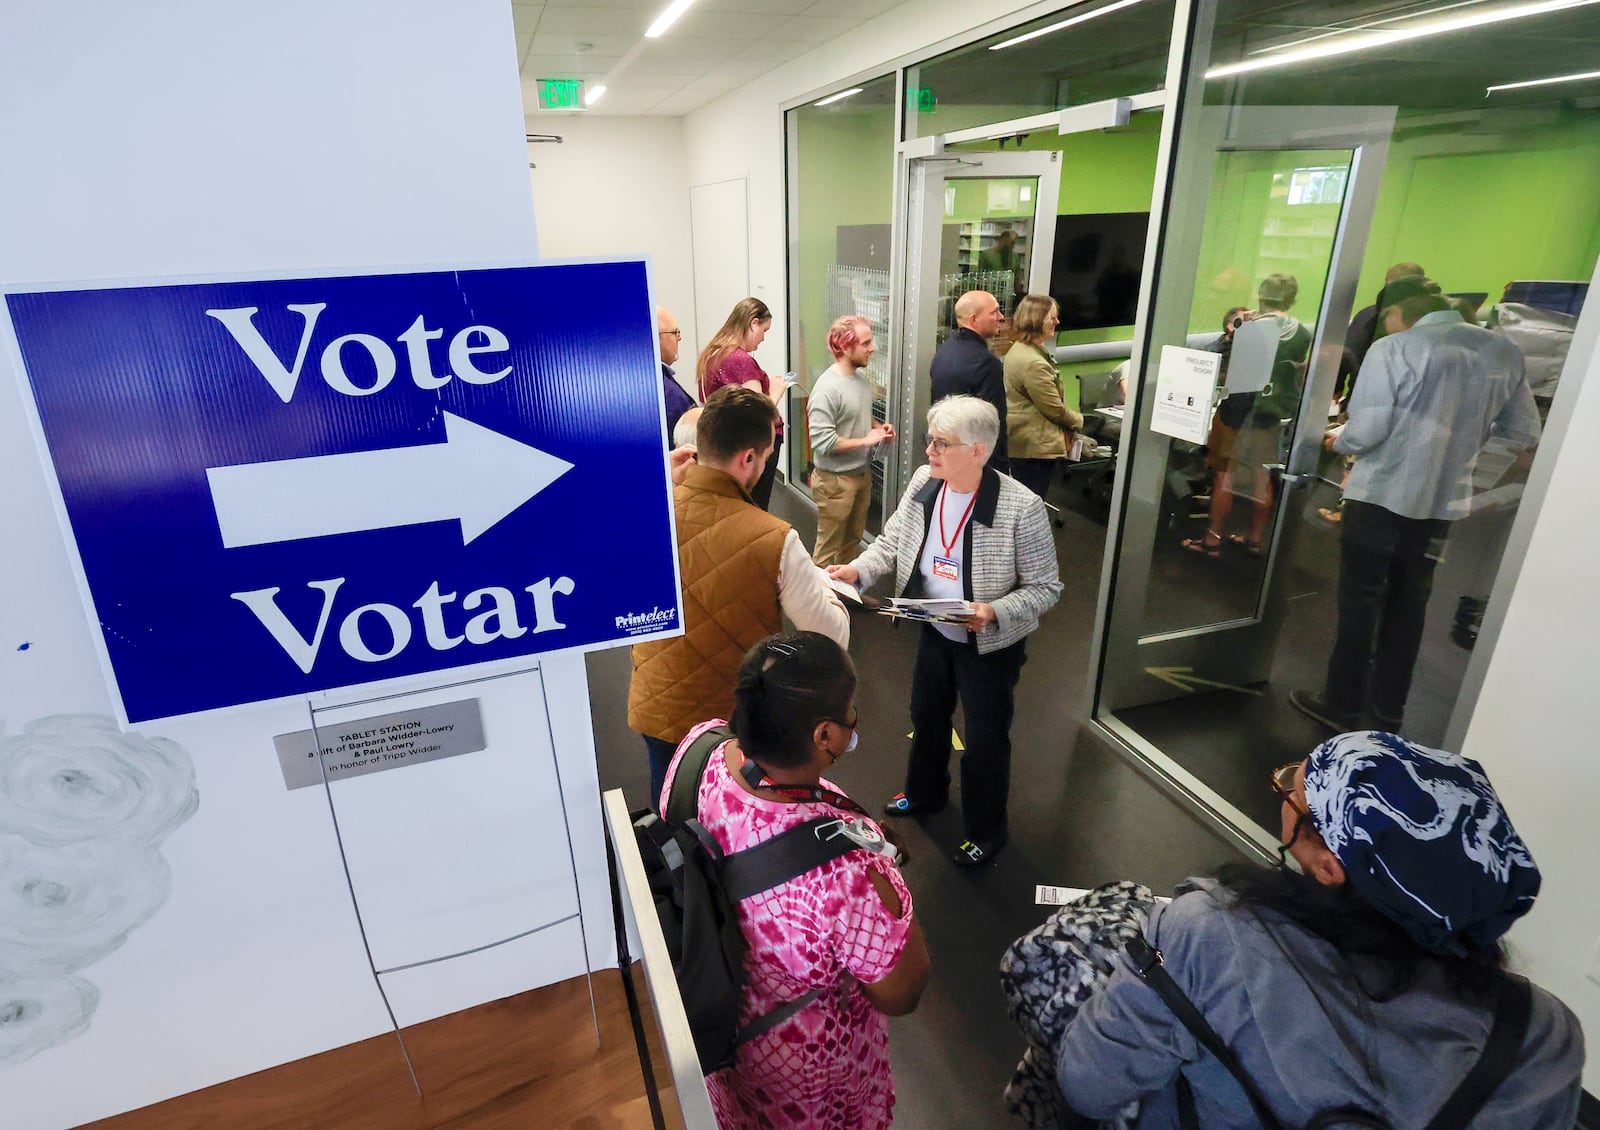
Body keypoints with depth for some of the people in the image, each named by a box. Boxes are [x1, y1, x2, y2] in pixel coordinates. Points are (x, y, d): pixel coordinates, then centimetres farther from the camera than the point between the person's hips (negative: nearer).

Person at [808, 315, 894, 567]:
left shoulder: (861, 375, 4)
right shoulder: (827, 388, -23)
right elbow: (822, 442, -27)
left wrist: (878, 427, 0)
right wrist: (866, 440, -19)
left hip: (862, 474, 9)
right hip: (835, 480, -9)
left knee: (853, 540, 22)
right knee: (829, 549, 4)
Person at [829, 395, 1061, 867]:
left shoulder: (1021, 508, -28)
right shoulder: (924, 481, -11)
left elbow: (1045, 588, -18)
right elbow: (892, 540, 1)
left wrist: (994, 611, -33)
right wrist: (856, 570, -16)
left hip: (991, 646, -5)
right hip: (935, 633, 6)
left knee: (985, 740, 13)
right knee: (926, 717, 26)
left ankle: (986, 832, 40)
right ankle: (925, 793, 55)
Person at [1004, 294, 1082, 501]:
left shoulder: (1019, 351, 11)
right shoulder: (1034, 363, -22)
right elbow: (1055, 409, -16)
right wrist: (1078, 422, 3)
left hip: (1019, 443, 10)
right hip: (1036, 447, -10)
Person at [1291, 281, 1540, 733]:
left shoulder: (1394, 347, -10)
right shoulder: (1505, 352, 6)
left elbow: (1365, 431, -16)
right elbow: (1523, 434, 11)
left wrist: (1338, 441, 4)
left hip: (1380, 495, -5)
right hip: (1444, 501, 5)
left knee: (1360, 601, 5)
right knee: (1409, 605, 15)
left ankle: (1341, 705, 14)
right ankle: (1389, 706, 27)